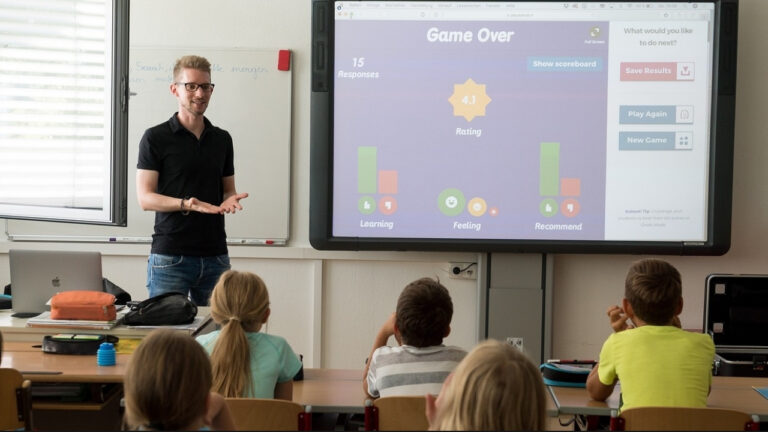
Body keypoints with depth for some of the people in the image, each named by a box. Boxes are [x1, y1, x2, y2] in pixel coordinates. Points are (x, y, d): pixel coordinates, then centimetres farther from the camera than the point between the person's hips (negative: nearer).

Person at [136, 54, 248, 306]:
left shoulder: (222, 140, 13)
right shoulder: (156, 138, -2)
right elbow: (145, 198, -7)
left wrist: (229, 201, -4)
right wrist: (186, 204, -22)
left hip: (215, 256, 4)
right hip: (170, 256, -4)